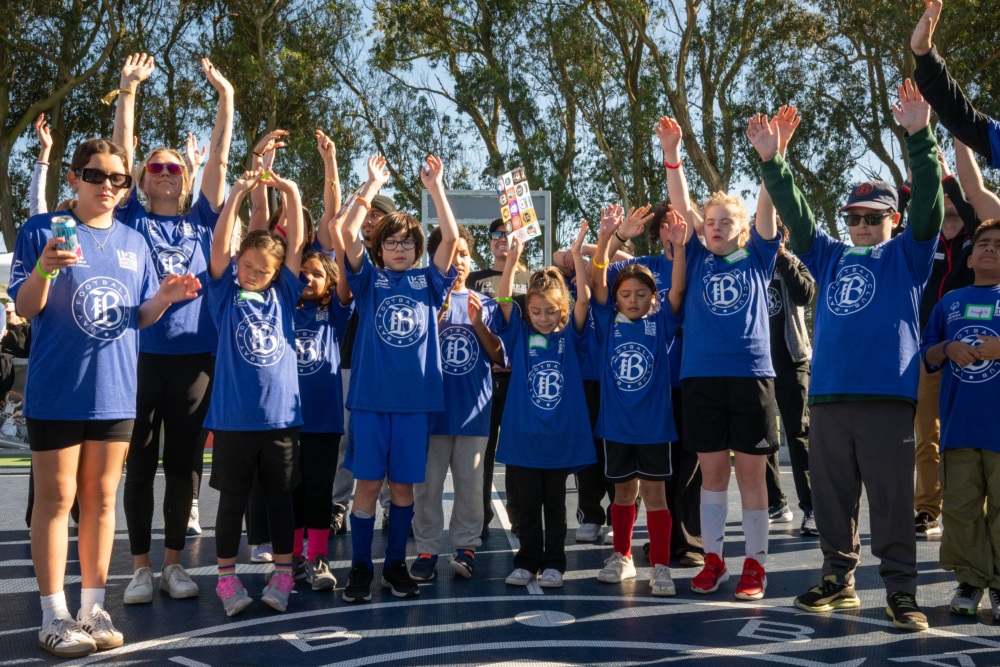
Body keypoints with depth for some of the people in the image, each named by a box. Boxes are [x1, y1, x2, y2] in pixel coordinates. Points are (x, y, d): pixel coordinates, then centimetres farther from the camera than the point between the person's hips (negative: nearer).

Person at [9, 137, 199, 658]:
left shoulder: (133, 242, 10)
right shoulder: (42, 231, -3)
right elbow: (24, 308, -6)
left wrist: (165, 297, -7)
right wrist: (43, 269, -25)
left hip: (114, 391, 4)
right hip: (56, 390, -4)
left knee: (101, 498, 10)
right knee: (56, 498, 2)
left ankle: (93, 608, 20)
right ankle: (54, 615, 11)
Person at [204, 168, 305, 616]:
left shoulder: (283, 294, 6)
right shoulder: (226, 292, 2)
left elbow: (297, 244, 2)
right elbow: (220, 244, -9)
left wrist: (291, 193, -5)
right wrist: (238, 192, -16)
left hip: (281, 415, 2)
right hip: (233, 417, -2)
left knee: (279, 498, 10)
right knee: (232, 500, 8)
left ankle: (282, 577, 20)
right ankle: (227, 579, 20)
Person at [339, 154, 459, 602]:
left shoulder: (428, 282, 11)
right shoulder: (369, 279, 7)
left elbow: (451, 238, -1)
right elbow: (348, 233, -5)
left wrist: (436, 187, -2)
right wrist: (373, 184, -4)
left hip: (415, 398, 1)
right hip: (371, 396, -1)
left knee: (403, 484, 8)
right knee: (368, 482, 1)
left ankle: (396, 565, 20)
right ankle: (360, 568, 12)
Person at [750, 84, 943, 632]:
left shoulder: (906, 255, 9)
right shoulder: (831, 256, 18)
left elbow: (929, 200, -5)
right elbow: (794, 215, 11)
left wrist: (919, 137, -18)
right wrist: (772, 163, -2)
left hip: (887, 395, -4)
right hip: (827, 396, 4)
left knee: (891, 499, -1)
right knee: (832, 498, 9)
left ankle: (901, 591, 7)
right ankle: (838, 580, 21)